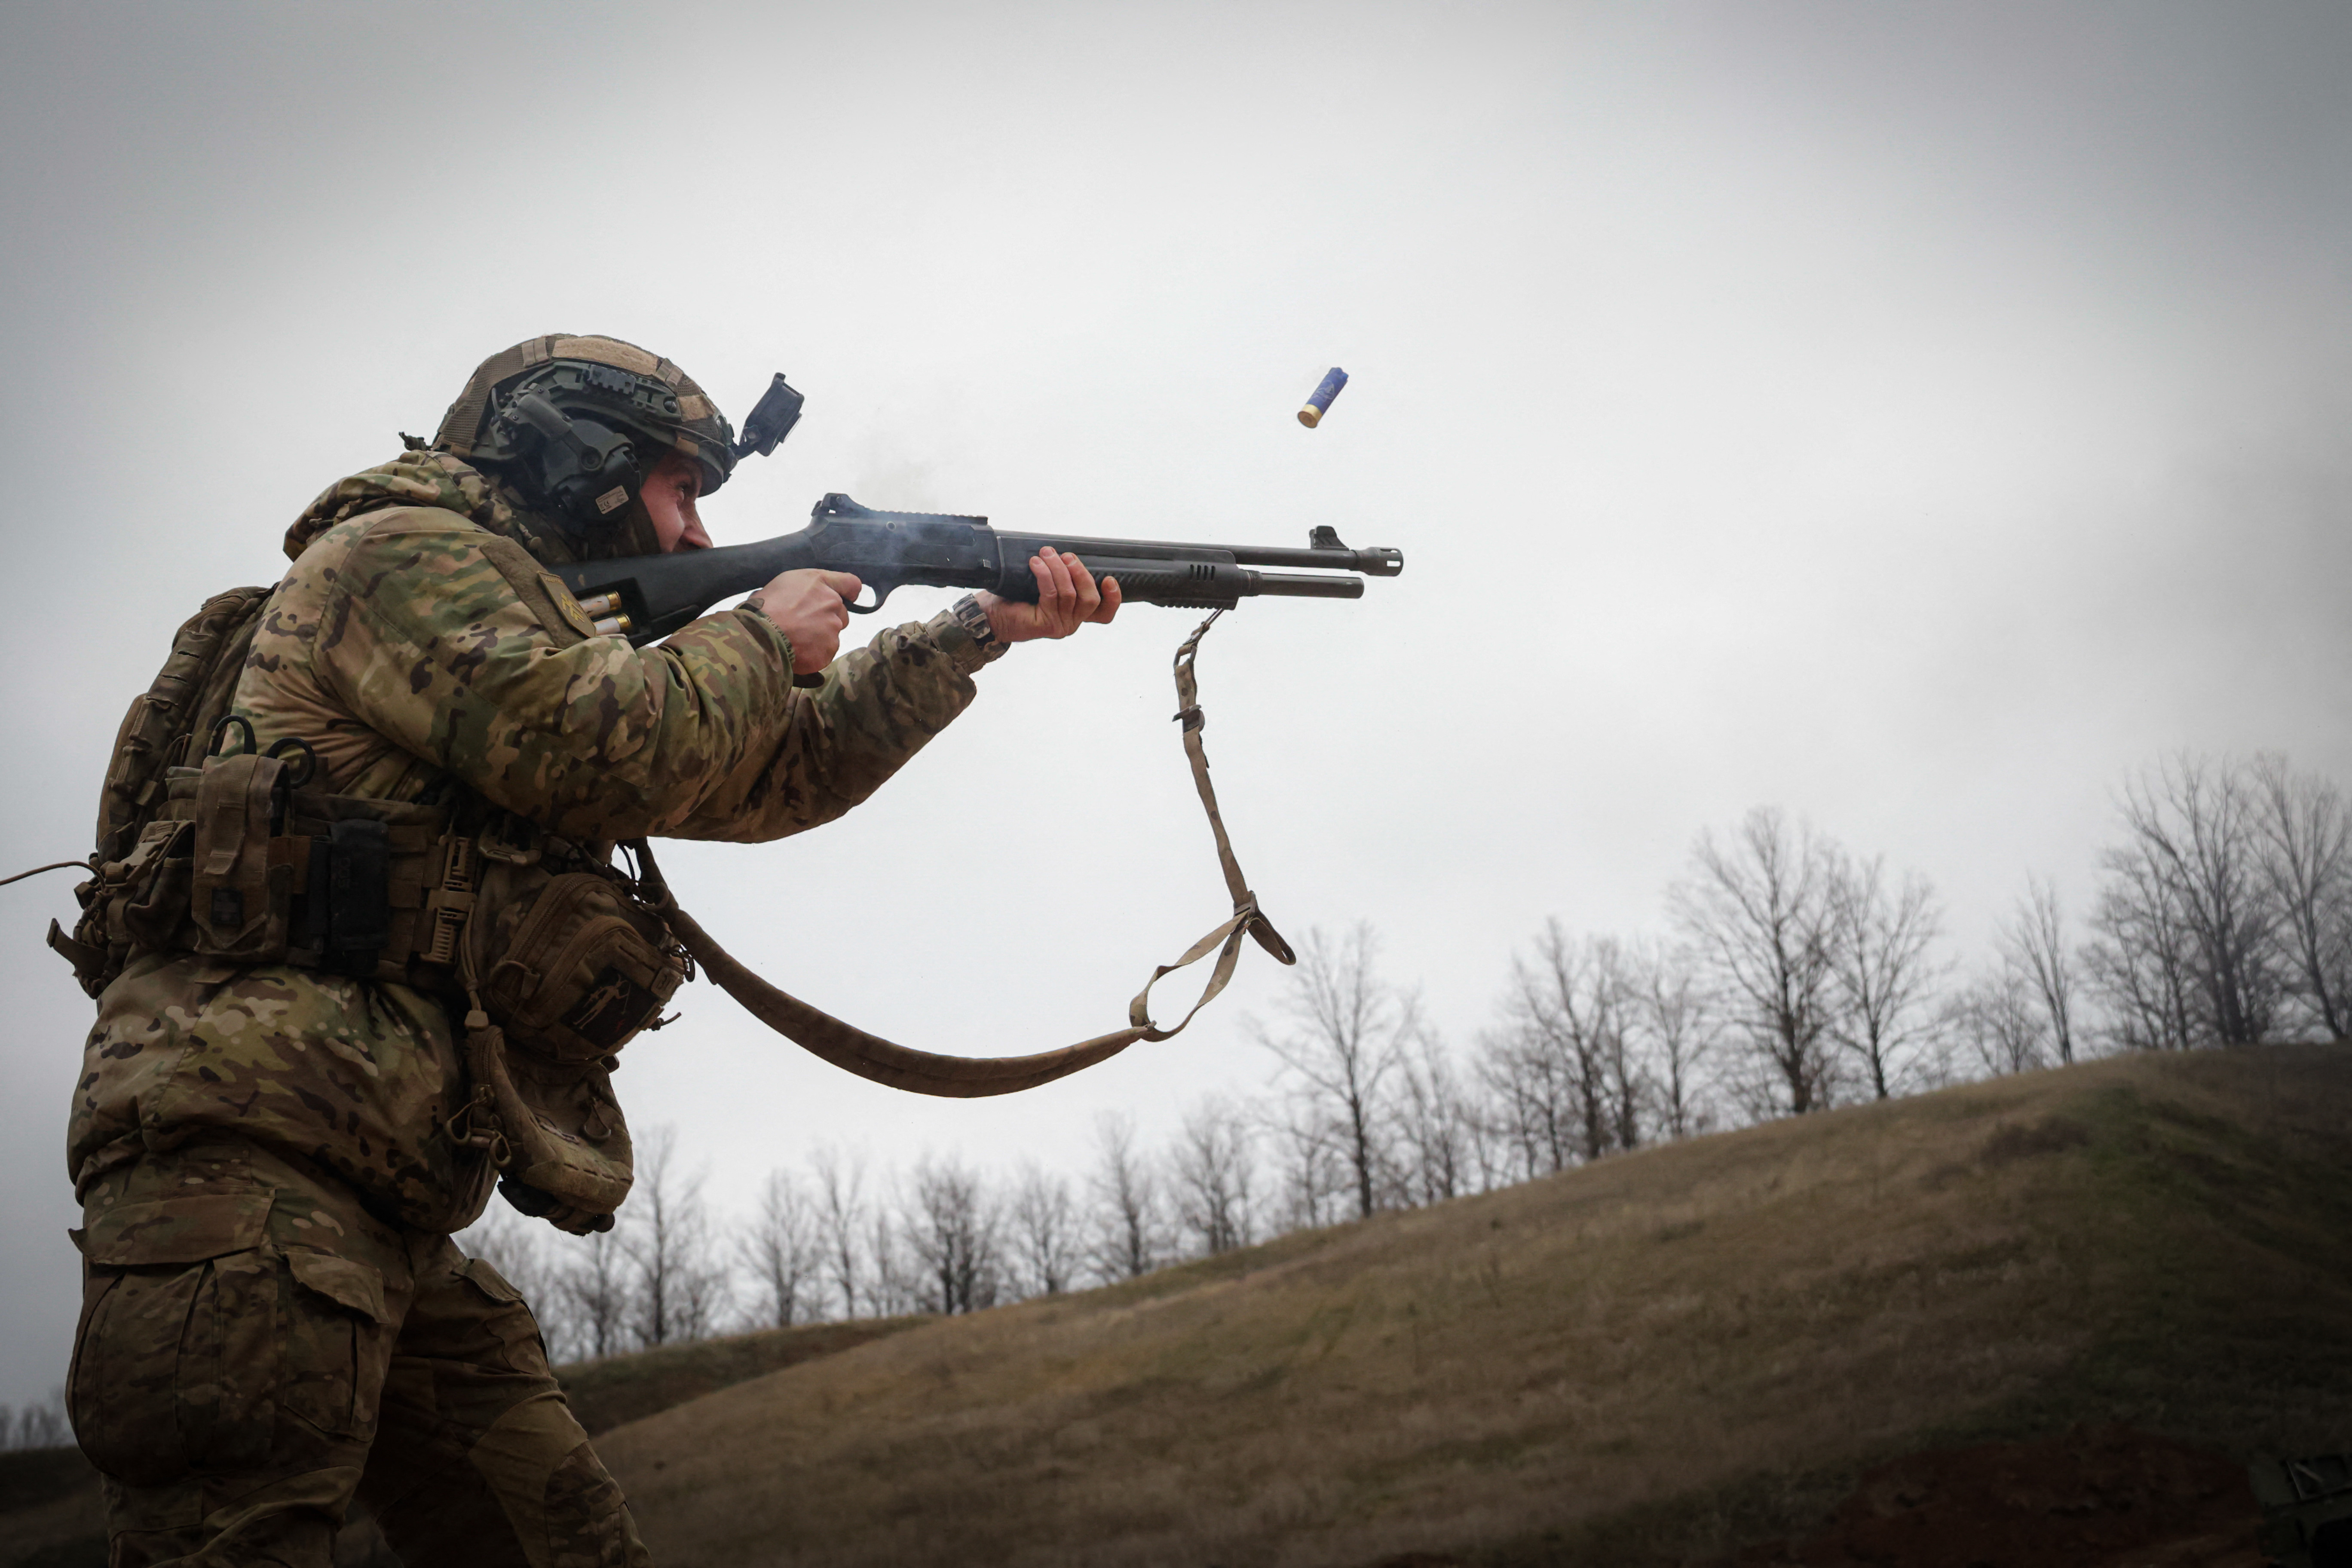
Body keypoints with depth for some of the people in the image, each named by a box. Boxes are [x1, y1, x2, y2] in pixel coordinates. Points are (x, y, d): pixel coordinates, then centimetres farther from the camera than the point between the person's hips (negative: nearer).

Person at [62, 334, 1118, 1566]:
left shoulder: (550, 632, 28)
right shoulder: (400, 551, -1)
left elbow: (773, 776, 31)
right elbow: (593, 750, -16)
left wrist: (984, 628, 27)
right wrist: (760, 639, 2)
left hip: (394, 1222, 10)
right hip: (248, 1151, -10)